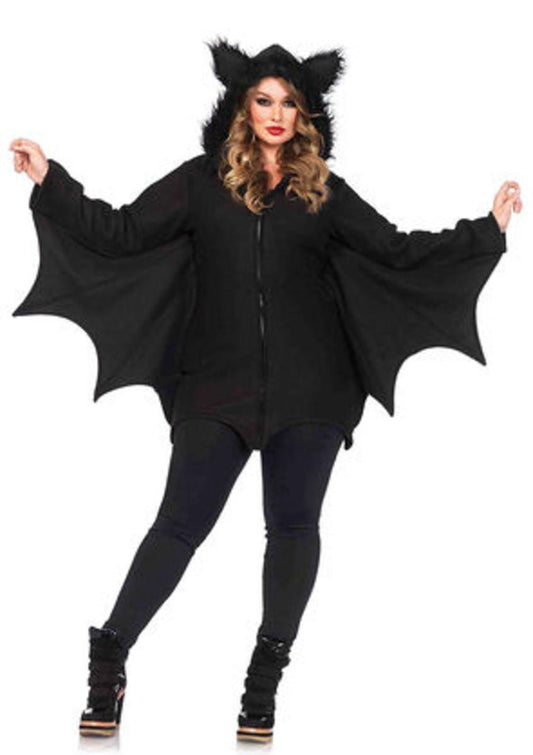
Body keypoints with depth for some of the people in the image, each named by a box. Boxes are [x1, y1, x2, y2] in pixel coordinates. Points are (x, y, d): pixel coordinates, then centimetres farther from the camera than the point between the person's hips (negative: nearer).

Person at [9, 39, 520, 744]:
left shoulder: (324, 191, 11)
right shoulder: (201, 181, 9)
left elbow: (399, 251, 11)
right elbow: (121, 233, 6)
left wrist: (489, 228, 8)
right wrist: (50, 180, 0)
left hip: (308, 388, 2)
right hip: (219, 382, -1)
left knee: (294, 524, 2)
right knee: (181, 520, -6)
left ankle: (264, 684, 12)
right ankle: (108, 665, 4)